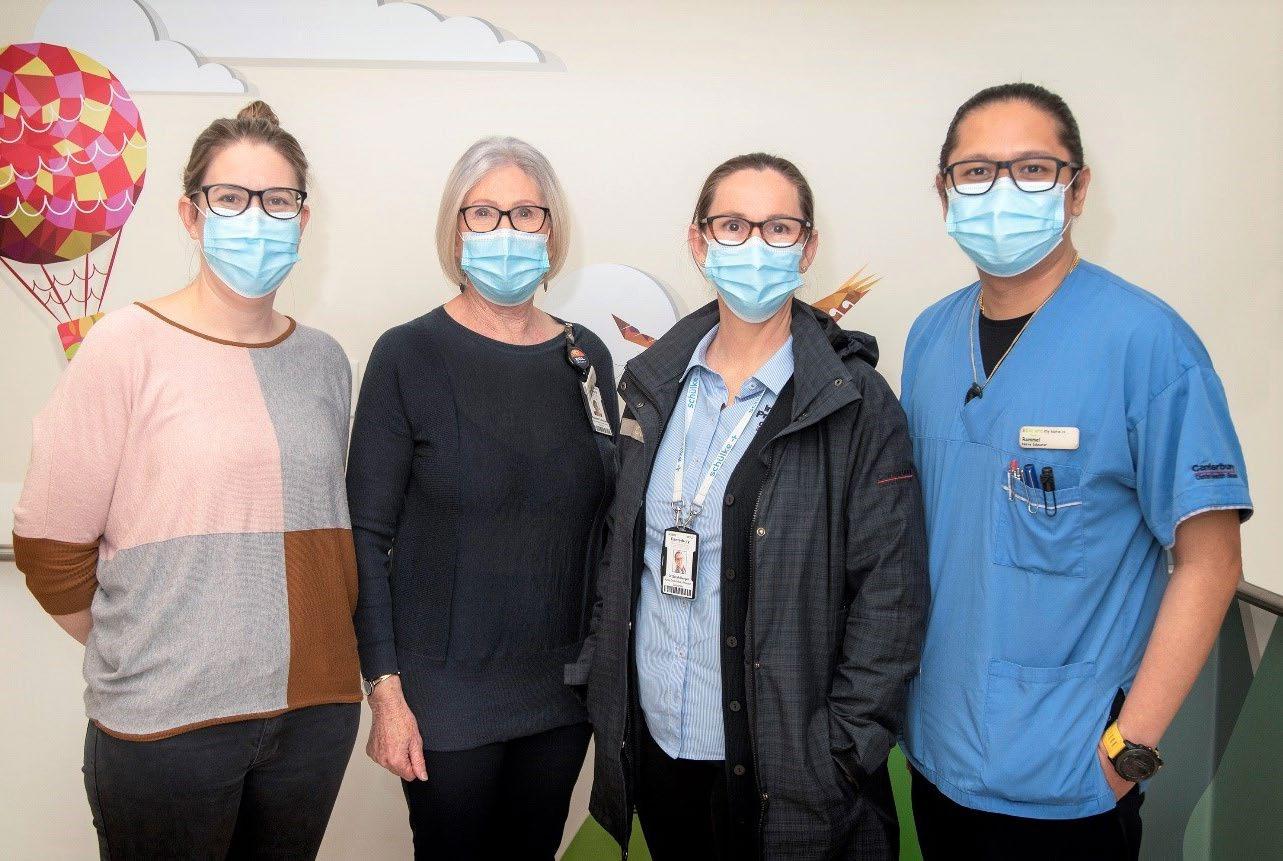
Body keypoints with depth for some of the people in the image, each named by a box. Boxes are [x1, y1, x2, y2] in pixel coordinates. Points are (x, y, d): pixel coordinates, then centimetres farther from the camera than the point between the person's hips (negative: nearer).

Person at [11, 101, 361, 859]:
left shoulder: (324, 360, 6)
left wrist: (313, 653, 10)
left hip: (316, 712, 4)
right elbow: (50, 547, -7)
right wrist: (137, 657, 3)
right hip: (166, 723, -4)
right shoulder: (131, 347, -8)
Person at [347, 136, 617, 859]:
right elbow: (367, 534, -8)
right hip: (446, 693, -3)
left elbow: (606, 520, 9)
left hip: (563, 689, 4)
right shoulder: (410, 355, -8)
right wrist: (385, 691, -12)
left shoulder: (587, 356, 3)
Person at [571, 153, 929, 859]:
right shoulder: (654, 383, 4)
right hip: (652, 742, 5)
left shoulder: (856, 406, -11)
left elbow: (890, 595, -11)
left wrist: (841, 754, -13)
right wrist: (600, 679, 7)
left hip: (776, 767, -4)